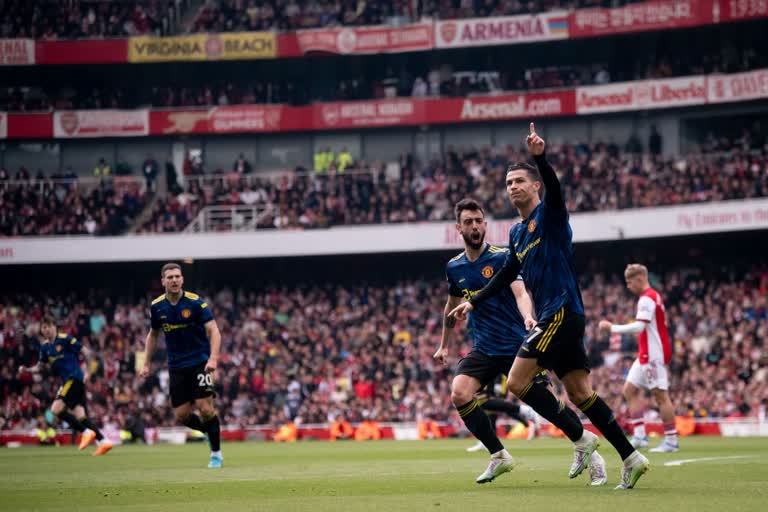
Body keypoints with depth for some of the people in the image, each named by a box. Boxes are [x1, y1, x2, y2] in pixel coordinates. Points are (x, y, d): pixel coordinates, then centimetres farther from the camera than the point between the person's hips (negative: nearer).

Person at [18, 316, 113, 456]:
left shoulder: (65, 339, -8)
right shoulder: (45, 346, 13)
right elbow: (39, 366, 19)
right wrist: (26, 370, 0)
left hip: (74, 378, -8)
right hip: (67, 381, 8)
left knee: (56, 409, -16)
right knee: (80, 415, -1)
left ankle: (86, 432, -11)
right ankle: (103, 441, -3)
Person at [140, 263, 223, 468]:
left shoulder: (195, 302, -12)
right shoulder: (157, 307, 1)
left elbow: (213, 331, -15)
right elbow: (153, 334, 17)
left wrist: (213, 358, -29)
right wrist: (146, 364, 12)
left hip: (200, 361, -4)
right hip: (176, 366, 4)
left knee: (205, 407, -14)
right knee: (181, 415, -2)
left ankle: (216, 453, 3)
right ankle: (210, 431, 27)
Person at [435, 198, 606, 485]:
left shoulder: (503, 257, -8)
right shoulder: (454, 268, 7)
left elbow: (520, 293, -22)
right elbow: (452, 305, 24)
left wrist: (528, 317, -43)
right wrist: (445, 345, 30)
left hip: (517, 345, -4)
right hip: (483, 350, 4)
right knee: (459, 394, -20)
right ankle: (499, 456, -8)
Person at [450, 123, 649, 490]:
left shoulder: (549, 213, -3)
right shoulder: (517, 232, 20)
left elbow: (553, 186, -25)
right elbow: (507, 275, 31)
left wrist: (540, 157, -42)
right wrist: (473, 302, 29)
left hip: (561, 312, -9)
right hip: (551, 317, 9)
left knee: (518, 382, -11)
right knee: (580, 394, 4)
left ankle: (581, 439, -6)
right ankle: (630, 458, 4)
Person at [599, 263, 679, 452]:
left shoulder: (647, 299, -15)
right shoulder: (651, 297, 17)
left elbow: (639, 326, -24)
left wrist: (612, 328, -19)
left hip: (654, 355, -11)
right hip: (646, 355, 11)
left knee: (660, 395, -7)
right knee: (630, 389, 8)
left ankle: (671, 440, -4)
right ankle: (639, 435, 5)